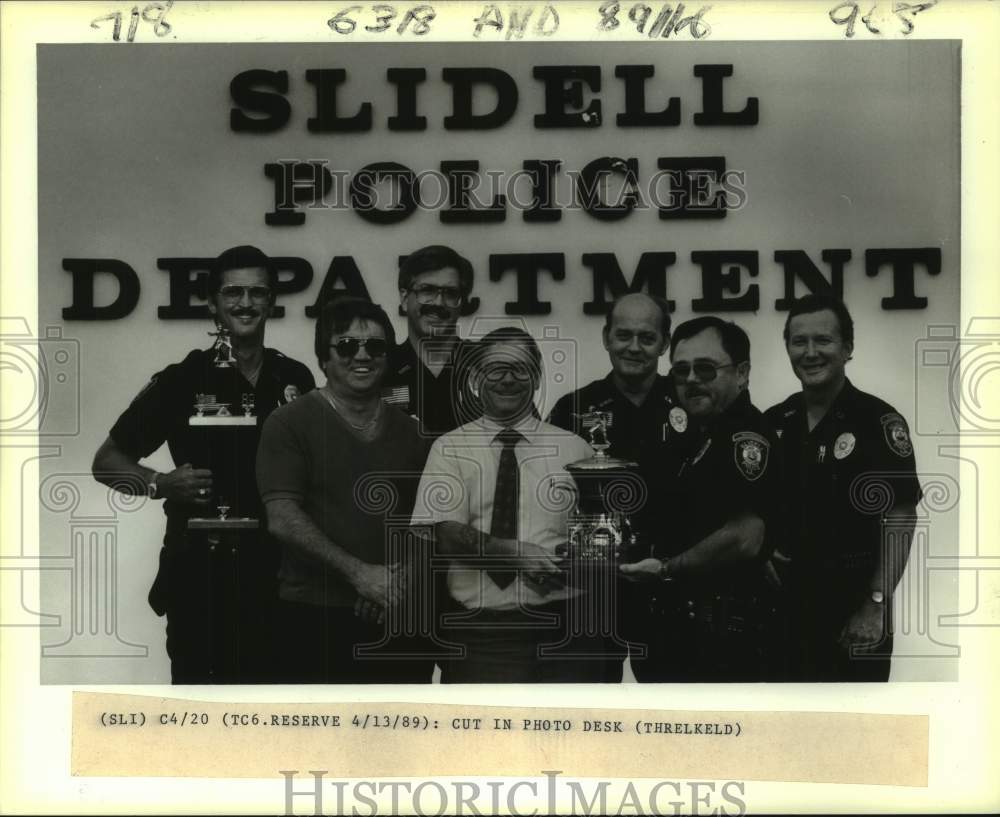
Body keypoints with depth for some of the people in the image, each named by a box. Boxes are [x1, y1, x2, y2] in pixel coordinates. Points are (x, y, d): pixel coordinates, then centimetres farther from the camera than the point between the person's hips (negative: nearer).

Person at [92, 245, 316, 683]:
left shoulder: (295, 379, 5)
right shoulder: (182, 380, -4)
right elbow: (106, 461, 0)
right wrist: (159, 483, -17)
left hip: (277, 569, 3)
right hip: (200, 570, -3)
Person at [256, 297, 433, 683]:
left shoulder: (406, 430, 13)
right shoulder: (290, 423, -2)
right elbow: (282, 519, -11)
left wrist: (405, 578, -5)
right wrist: (359, 573, -16)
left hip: (400, 617, 4)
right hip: (317, 616, -4)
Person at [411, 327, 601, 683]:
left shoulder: (574, 448, 8)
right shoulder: (450, 448, 4)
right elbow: (445, 535, -6)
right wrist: (515, 553, -20)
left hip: (561, 626, 1)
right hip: (477, 628, -1)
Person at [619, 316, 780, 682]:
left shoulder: (746, 437, -15)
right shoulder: (698, 439, 16)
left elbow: (744, 539, -26)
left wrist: (666, 569, -13)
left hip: (722, 636, -10)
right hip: (681, 629, 10)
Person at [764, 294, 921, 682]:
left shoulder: (879, 421, -10)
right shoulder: (773, 422, 6)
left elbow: (899, 521, -12)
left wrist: (875, 605, -17)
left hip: (852, 599, -5)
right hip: (784, 596, 5)